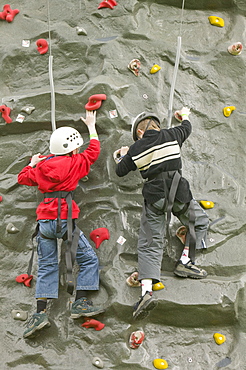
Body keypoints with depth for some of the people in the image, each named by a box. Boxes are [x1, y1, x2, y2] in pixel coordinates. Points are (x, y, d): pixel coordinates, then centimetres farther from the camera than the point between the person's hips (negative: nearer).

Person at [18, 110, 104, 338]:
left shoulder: (42, 165, 9)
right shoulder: (75, 162, -1)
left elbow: (23, 177, 22)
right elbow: (94, 150, 14)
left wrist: (32, 163, 40)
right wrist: (91, 126, 27)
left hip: (44, 221, 5)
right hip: (64, 220, -5)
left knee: (46, 267, 10)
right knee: (88, 259, 9)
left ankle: (40, 313, 3)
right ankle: (80, 303, 4)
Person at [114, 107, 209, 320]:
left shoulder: (136, 149, 3)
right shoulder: (171, 136, 5)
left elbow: (120, 171, 13)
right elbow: (186, 128, 27)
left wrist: (122, 156, 35)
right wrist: (185, 116, 51)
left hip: (155, 197, 0)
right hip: (179, 192, 0)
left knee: (149, 245, 2)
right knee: (199, 223, 28)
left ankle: (146, 291, -12)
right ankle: (185, 262, 21)